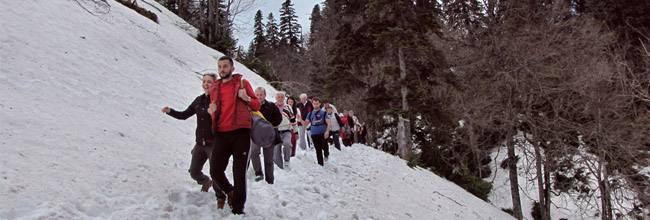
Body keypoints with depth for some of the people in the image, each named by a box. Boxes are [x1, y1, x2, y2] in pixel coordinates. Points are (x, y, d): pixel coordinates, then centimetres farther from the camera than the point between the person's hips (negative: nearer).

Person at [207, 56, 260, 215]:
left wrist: (247, 98, -9)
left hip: (240, 133, -3)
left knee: (239, 173, -3)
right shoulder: (214, 88, 18)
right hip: (221, 133, 4)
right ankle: (230, 191, 30)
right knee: (215, 171, 1)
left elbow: (257, 106, 11)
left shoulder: (243, 83, 9)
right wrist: (213, 111, 3)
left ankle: (238, 209, 4)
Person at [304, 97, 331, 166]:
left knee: (324, 147, -17)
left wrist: (327, 131, -18)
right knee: (318, 150, 4)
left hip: (323, 133, -2)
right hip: (314, 134, 3)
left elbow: (328, 123, -3)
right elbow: (305, 123, 10)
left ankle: (326, 155, 17)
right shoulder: (310, 114, 13)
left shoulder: (324, 113, 5)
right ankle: (321, 164, 13)